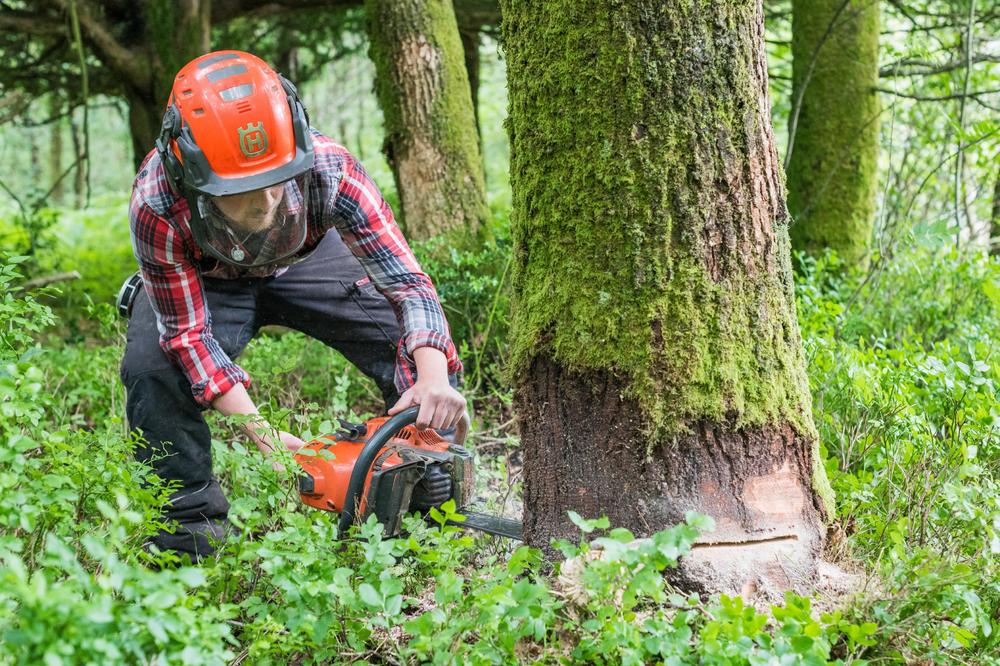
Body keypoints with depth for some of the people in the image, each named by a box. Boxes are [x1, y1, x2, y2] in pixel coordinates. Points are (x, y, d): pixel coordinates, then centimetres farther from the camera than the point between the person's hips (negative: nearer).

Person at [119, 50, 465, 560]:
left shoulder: (328, 170, -39)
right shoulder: (157, 210, -39)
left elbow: (405, 280, -36)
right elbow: (188, 332, -29)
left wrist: (436, 381, -54)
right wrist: (258, 430, -39)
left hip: (308, 259, 1)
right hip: (204, 280, -1)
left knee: (427, 359, -15)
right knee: (151, 366, -28)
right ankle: (188, 527, -6)